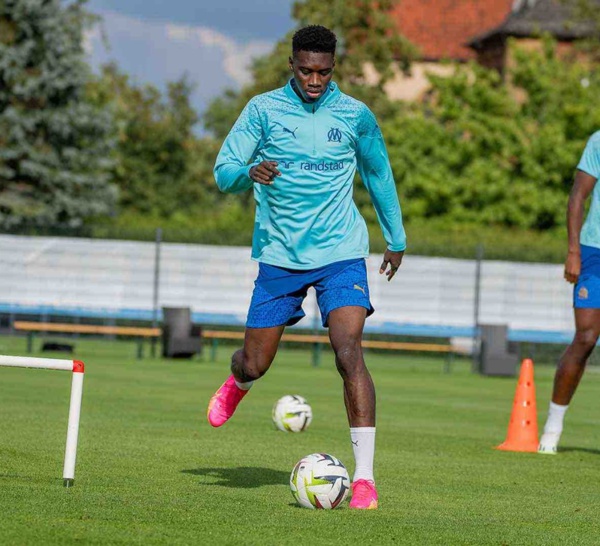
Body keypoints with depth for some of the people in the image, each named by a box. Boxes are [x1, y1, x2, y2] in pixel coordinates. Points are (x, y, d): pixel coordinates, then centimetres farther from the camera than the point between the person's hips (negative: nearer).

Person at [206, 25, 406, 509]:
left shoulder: (355, 116, 1)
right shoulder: (263, 110, -2)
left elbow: (379, 175, 16)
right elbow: (224, 172, -5)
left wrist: (396, 239, 23)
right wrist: (250, 173, -28)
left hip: (340, 254, -1)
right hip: (280, 255, 1)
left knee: (349, 354, -19)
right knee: (255, 363, 6)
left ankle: (365, 475, -18)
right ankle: (239, 383, 47)